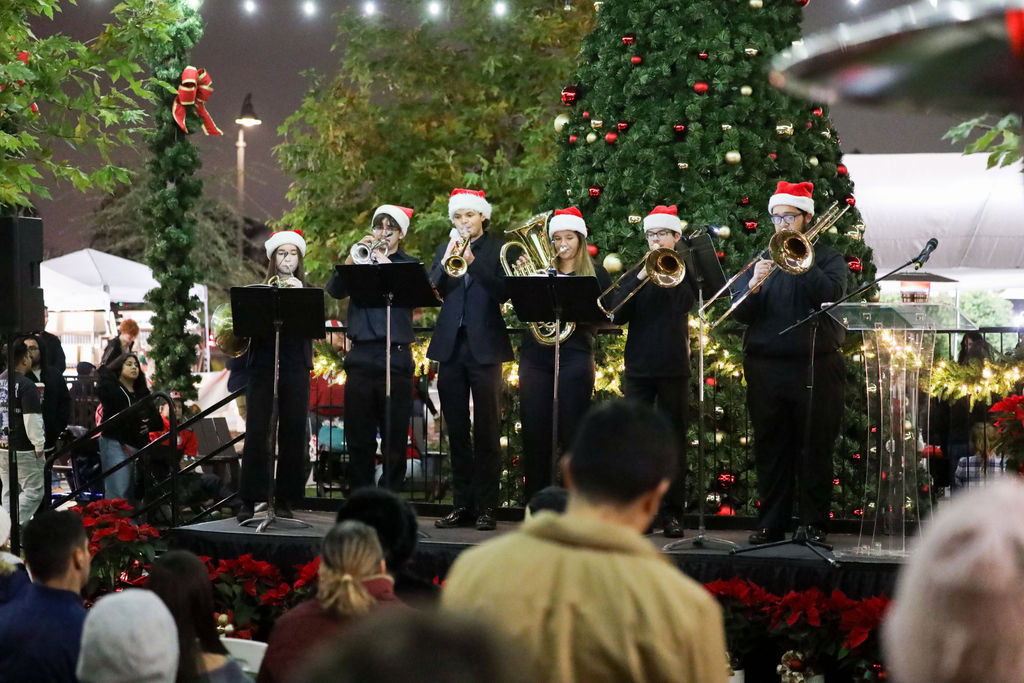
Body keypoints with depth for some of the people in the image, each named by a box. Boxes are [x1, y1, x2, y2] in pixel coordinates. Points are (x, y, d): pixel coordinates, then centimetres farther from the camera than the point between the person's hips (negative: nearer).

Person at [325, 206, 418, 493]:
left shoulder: (409, 265, 10)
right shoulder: (361, 260, 15)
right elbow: (334, 289, 1)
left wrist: (385, 263, -17)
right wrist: (353, 258, -12)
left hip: (396, 359, -2)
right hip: (361, 358, 2)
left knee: (395, 438, -1)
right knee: (359, 439, 4)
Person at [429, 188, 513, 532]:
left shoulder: (497, 249, 3)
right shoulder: (444, 249, 14)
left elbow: (503, 292, -11)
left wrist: (472, 261, -18)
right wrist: (446, 262, -12)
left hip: (485, 346, -4)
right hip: (451, 346, 4)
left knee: (487, 429, -3)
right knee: (456, 429, 7)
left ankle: (486, 506, -1)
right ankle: (463, 503, 13)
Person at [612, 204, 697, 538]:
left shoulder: (684, 270, 4)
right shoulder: (637, 271, 10)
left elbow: (689, 302, -14)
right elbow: (619, 315, 0)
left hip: (673, 365, -2)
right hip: (639, 365, 2)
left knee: (673, 438, 1)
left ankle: (672, 512, 6)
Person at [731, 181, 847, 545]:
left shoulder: (828, 258, 6)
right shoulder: (762, 259, 15)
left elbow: (831, 294, -15)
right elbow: (740, 313, 4)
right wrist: (753, 286, -16)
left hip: (815, 365, -3)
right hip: (765, 366, 3)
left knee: (814, 449, -2)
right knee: (770, 450, 5)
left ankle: (813, 524, 4)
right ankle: (770, 524, 10)